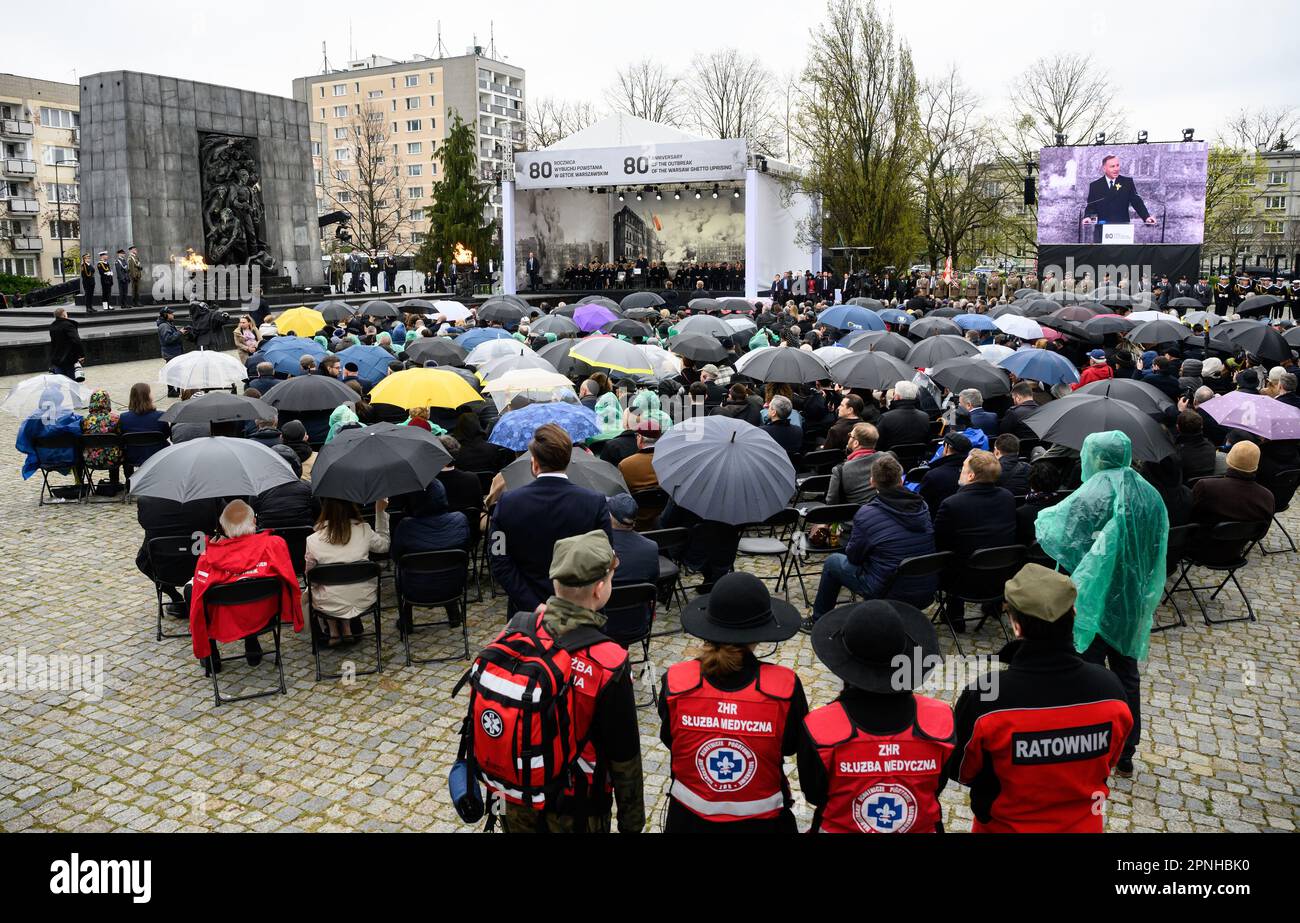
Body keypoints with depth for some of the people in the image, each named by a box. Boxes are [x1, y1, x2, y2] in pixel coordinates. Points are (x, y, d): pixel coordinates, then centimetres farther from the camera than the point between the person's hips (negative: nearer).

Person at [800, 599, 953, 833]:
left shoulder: (820, 727, -30)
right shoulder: (940, 720, -24)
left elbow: (814, 795, -11)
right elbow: (937, 786, -4)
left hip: (841, 827, -2)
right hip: (921, 828, 2)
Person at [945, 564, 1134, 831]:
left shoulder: (984, 697, -33)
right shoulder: (1109, 689, -23)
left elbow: (959, 770, -13)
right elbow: (1109, 762, -2)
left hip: (1006, 826, -2)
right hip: (1083, 824, 2)